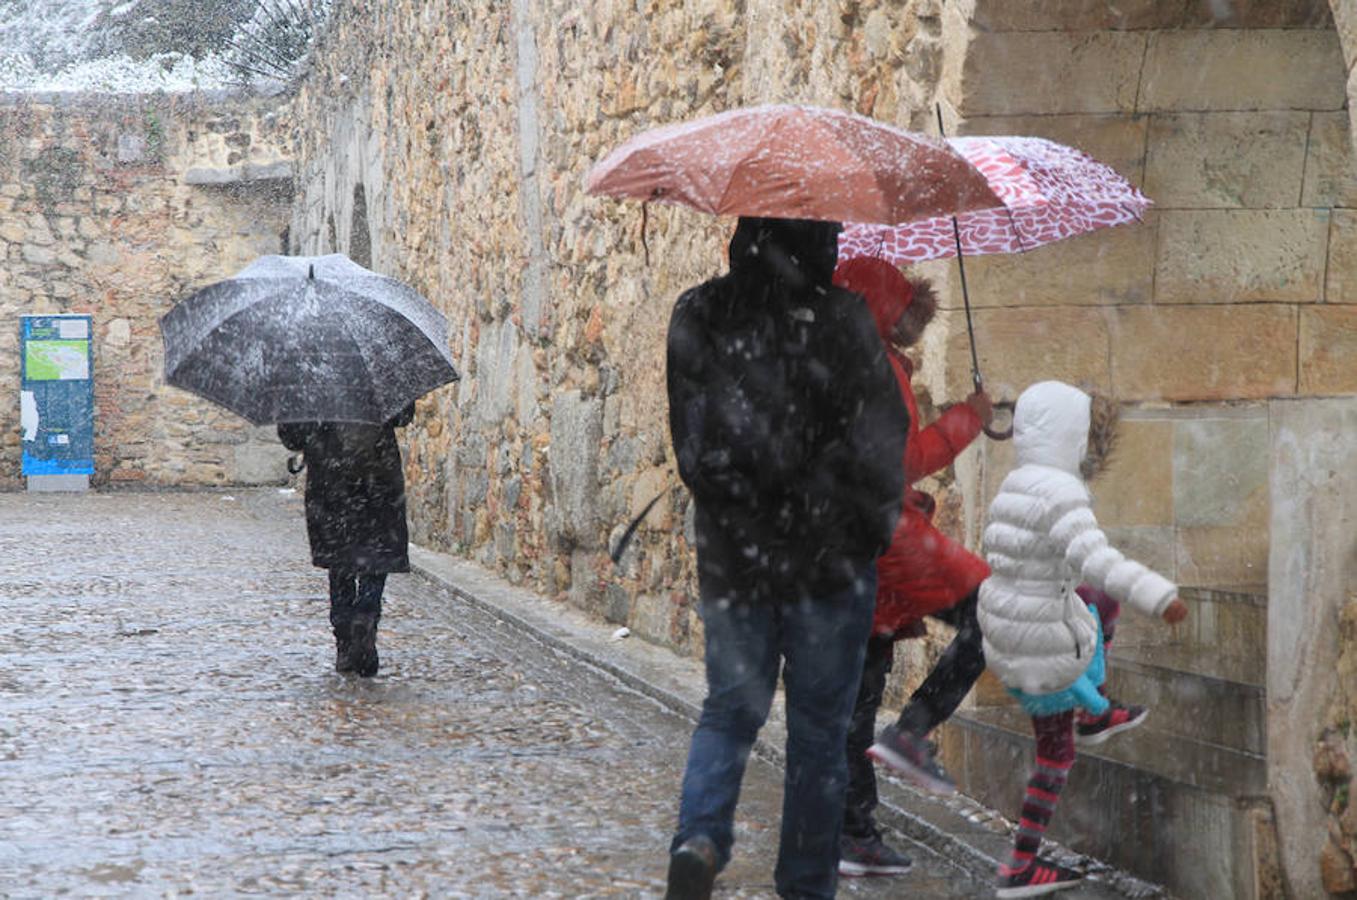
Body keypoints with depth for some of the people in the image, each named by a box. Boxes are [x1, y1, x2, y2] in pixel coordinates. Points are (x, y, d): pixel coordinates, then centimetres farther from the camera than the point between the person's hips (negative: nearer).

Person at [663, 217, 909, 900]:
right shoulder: (840, 319, -11)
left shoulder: (695, 317, -1)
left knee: (729, 709, 17)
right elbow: (881, 437, -9)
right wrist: (877, 519, 5)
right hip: (829, 560, -2)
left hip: (731, 555, 3)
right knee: (819, 728, 10)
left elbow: (689, 443, 1)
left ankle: (699, 837, -7)